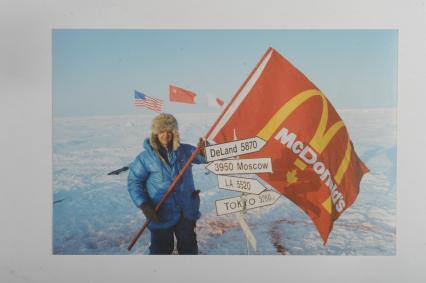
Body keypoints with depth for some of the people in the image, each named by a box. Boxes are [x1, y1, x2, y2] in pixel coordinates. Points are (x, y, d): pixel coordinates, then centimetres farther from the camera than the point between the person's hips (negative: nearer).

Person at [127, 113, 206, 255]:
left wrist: (203, 150, -18)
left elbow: (204, 158, 5)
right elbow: (134, 181, -5)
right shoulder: (145, 157, -8)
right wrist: (143, 204, -14)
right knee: (161, 248, 9)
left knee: (189, 246, 19)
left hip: (187, 211, 3)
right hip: (161, 213, -3)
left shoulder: (184, 150, 0)